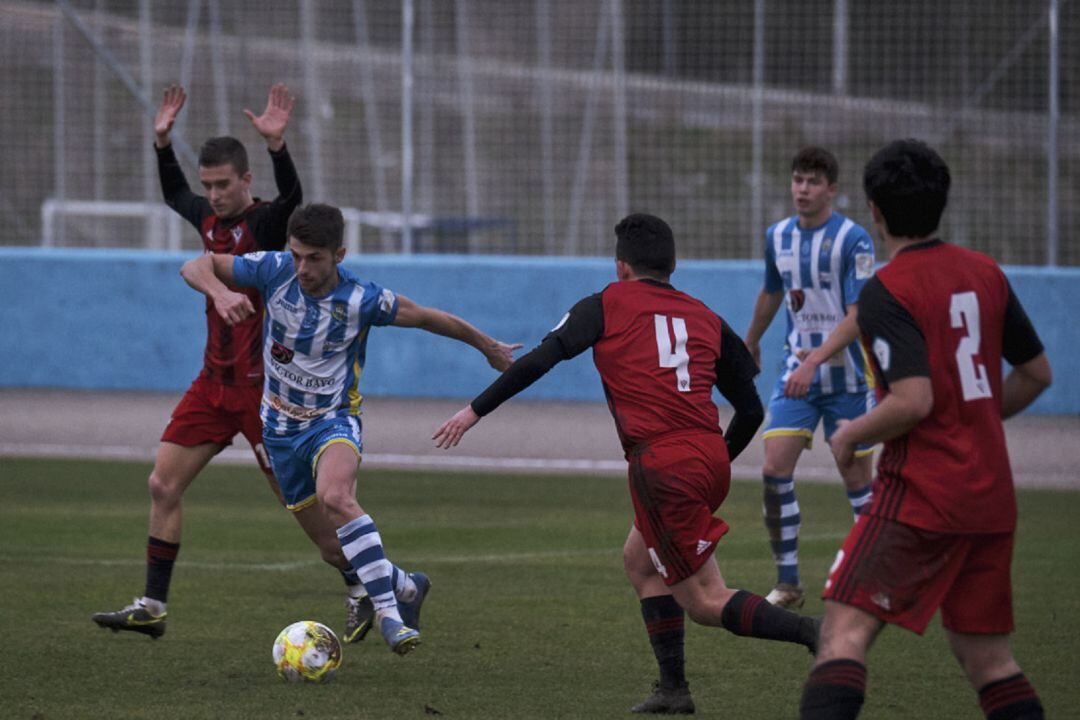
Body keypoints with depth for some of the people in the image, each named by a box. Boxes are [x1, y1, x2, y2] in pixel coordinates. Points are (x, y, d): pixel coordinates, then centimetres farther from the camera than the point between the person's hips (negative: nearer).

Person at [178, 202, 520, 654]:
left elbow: (428, 318, -2)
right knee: (331, 533, 10)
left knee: (335, 497, -35)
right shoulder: (275, 271, -13)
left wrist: (489, 348, 11)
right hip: (281, 426, 4)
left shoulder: (362, 300, -18)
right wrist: (220, 292, -35)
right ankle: (405, 586, 36)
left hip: (334, 419, -4)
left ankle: (386, 611, -35)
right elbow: (195, 267, -12)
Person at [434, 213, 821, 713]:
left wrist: (475, 411, 4)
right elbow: (751, 411, 19)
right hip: (711, 459, 6)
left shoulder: (608, 305, 7)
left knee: (705, 602, 0)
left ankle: (818, 634, -20)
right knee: (639, 560, 26)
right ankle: (672, 689, 21)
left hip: (660, 464, -6)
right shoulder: (706, 319, 19)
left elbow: (539, 360, -3)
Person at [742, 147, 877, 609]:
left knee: (856, 480, 1)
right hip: (798, 372, 4)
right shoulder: (778, 237, 4)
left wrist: (813, 361, -31)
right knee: (774, 469, -10)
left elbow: (857, 317, -20)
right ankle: (787, 584, -4)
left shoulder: (853, 240, -14)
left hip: (847, 375, -4)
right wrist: (751, 343, 38)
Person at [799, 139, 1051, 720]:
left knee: (846, 629, -10)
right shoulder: (985, 274, 10)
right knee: (984, 651, 13)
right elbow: (1037, 373, 17)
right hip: (992, 494, 7)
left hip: (922, 492, -7)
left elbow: (913, 400, -21)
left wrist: (851, 435, -5)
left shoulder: (886, 292, -12)